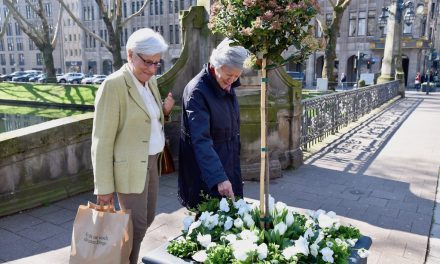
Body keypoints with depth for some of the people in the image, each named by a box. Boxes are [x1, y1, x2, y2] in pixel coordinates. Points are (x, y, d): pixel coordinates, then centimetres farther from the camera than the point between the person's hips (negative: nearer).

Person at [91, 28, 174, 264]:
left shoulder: (151, 81, 6)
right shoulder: (113, 85, -17)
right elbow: (102, 140, -16)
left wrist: (165, 111, -3)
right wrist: (104, 187, -14)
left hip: (151, 163, 8)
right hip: (129, 167, -8)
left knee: (147, 218, 19)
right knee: (136, 226, 2)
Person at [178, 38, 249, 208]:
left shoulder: (228, 86, 2)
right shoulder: (196, 91, -23)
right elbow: (201, 141, -30)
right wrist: (219, 178, -36)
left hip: (229, 166, 7)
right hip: (205, 175, -7)